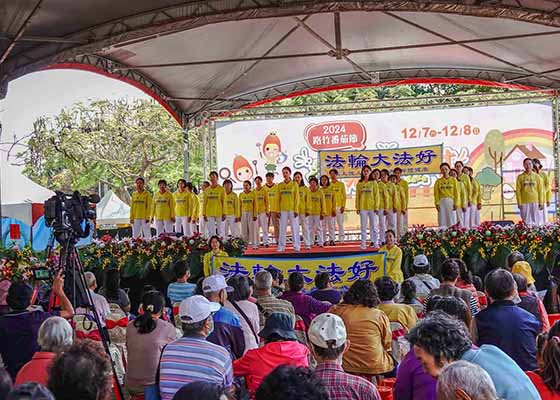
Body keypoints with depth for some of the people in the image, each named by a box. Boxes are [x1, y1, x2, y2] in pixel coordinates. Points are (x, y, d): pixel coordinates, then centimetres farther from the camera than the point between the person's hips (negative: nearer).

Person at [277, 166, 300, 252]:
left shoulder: (294, 184, 2)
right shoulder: (280, 185, 9)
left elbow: (297, 198, -1)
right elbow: (278, 199, 9)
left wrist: (296, 210, -8)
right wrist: (278, 210, 2)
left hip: (292, 209, -2)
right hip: (283, 210, 2)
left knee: (295, 228, 0)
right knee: (282, 229, 3)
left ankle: (296, 246, 6)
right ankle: (281, 246, 7)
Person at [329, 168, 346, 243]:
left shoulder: (341, 184, 6)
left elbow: (344, 196, 4)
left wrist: (343, 206, -4)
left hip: (339, 206, -1)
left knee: (340, 223, 0)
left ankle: (341, 239, 5)